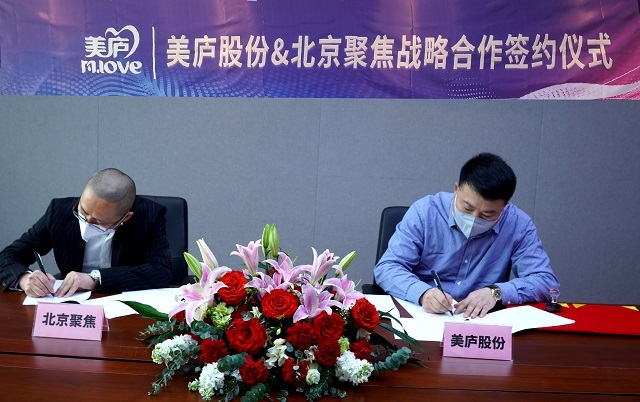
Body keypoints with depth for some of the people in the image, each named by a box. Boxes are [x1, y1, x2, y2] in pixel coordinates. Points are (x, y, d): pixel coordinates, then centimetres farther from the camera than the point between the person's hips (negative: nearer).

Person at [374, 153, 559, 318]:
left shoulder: (518, 225, -4)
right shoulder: (424, 212, -8)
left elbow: (547, 281, -3)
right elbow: (387, 268, -9)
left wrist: (496, 292, -21)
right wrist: (423, 293, -28)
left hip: (482, 324, 1)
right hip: (419, 316, 0)